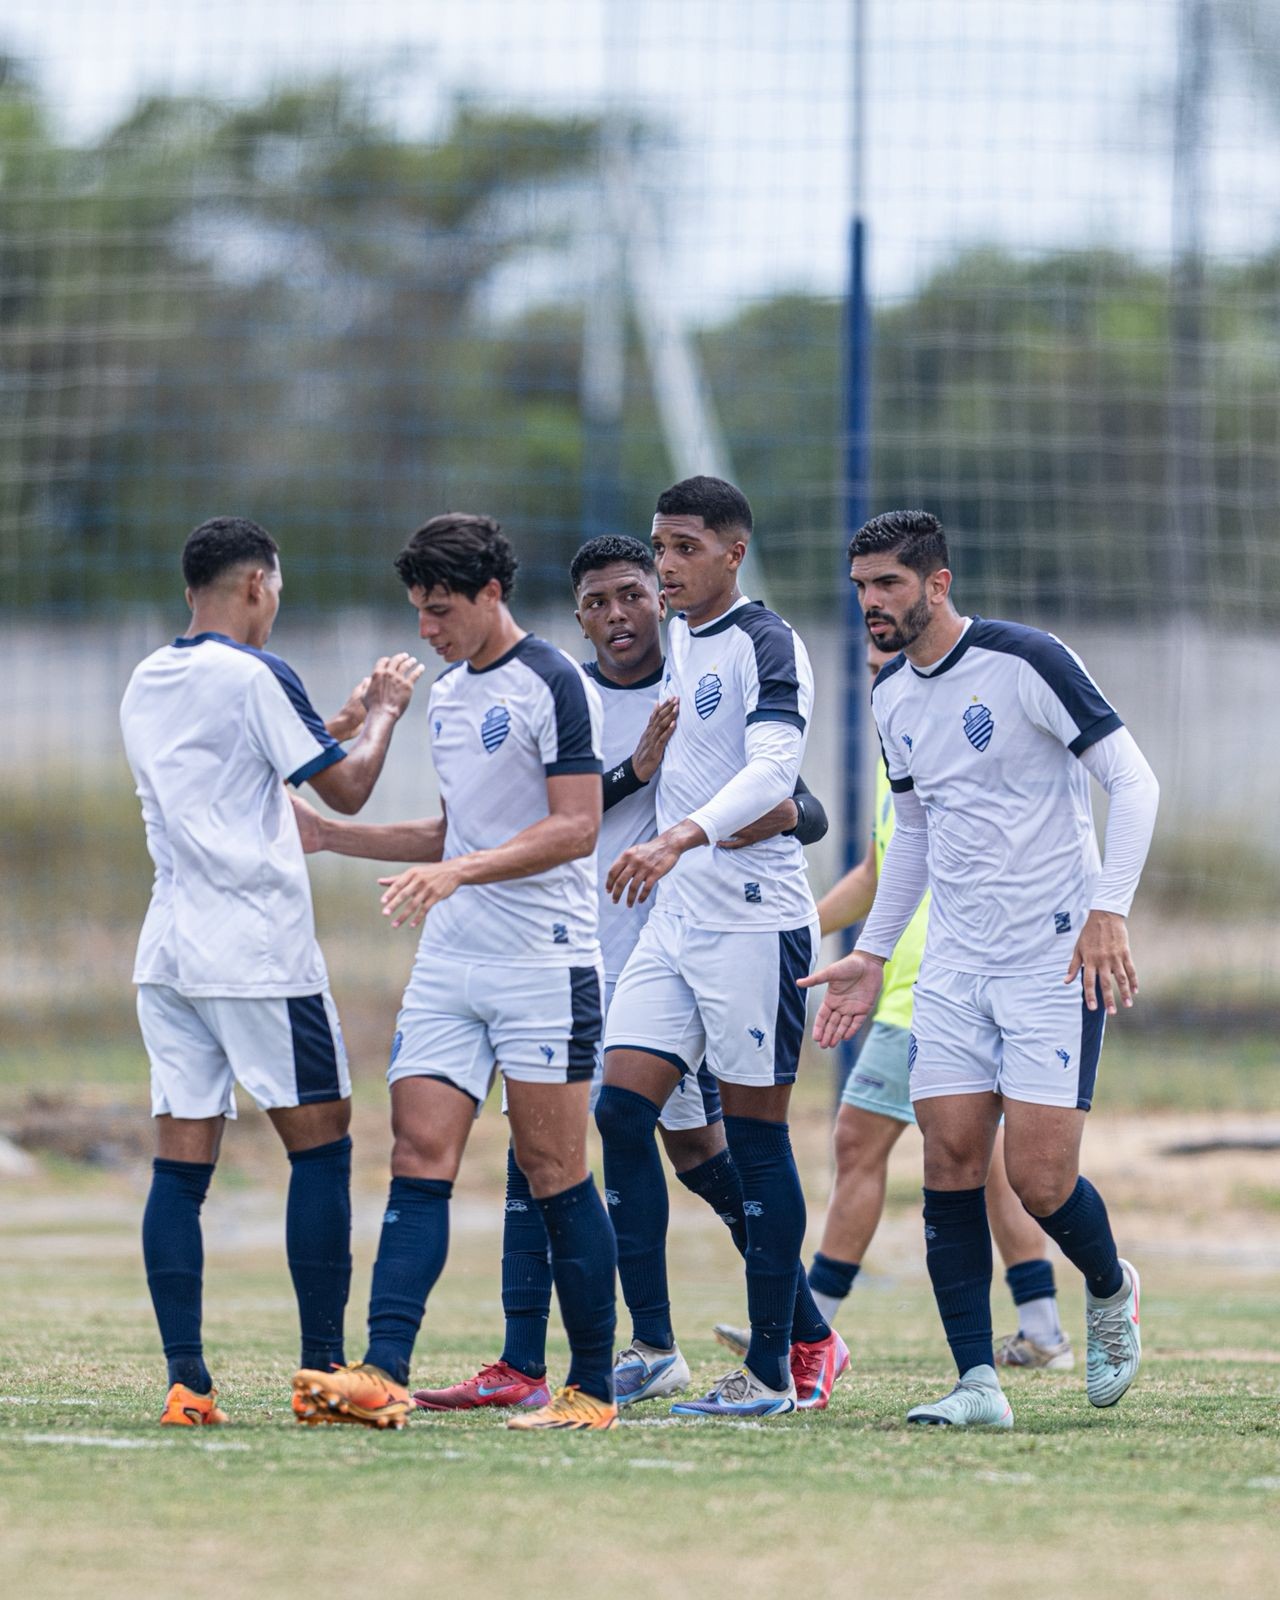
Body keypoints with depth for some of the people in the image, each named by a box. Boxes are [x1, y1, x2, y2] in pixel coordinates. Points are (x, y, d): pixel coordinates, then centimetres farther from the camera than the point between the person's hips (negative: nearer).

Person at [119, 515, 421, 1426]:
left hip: (171, 953, 7)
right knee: (321, 1144, 2)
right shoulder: (255, 676, -10)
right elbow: (346, 789, -5)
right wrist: (384, 712, 11)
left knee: (182, 1162, 1)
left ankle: (187, 1378, -6)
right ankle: (324, 1367, 1)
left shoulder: (147, 685, 14)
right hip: (260, 950, -7)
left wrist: (344, 720, 27)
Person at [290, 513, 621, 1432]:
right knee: (419, 1162, -4)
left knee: (554, 1174, -3)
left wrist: (458, 872, -25)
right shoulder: (449, 694, 17)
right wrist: (331, 835, 19)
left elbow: (577, 828, -16)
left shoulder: (553, 684, -9)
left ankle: (593, 1389, 5)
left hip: (544, 965, -8)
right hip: (449, 964, 8)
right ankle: (384, 1377, -13)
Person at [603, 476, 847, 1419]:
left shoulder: (767, 646, -12)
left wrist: (682, 838, -41)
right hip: (675, 916, 8)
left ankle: (774, 1369, 3)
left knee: (756, 1139, -4)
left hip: (755, 920, -8)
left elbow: (771, 768, -27)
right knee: (621, 1111, -1)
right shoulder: (675, 641, 14)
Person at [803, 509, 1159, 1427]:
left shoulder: (1026, 661, -12)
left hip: (1057, 959, -6)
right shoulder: (892, 698, 10)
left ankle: (1112, 1291, 21)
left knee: (1039, 1180, -10)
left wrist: (1108, 911, -22)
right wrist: (873, 955, 21)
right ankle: (979, 1384, -2)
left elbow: (1134, 783, -13)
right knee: (950, 1163, -5)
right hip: (954, 965, 6)